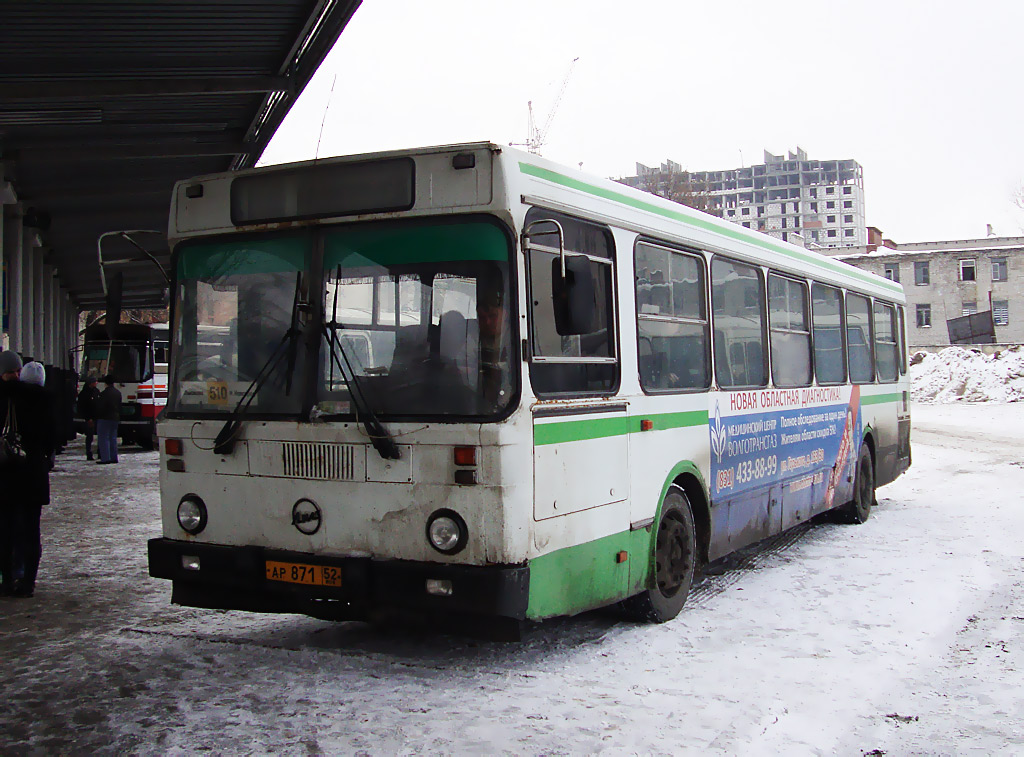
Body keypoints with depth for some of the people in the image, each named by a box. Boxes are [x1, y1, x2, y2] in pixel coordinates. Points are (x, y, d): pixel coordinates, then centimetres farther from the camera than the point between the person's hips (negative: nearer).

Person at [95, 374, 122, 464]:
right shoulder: (118, 393, 8)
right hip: (115, 418, 8)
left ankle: (105, 458, -9)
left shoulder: (104, 394, -16)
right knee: (113, 438, 14)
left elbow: (100, 407, -14)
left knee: (103, 439, -4)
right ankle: (114, 457, 15)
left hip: (104, 419, -8)